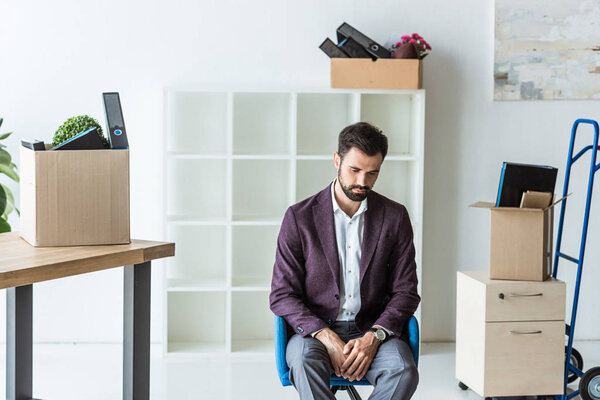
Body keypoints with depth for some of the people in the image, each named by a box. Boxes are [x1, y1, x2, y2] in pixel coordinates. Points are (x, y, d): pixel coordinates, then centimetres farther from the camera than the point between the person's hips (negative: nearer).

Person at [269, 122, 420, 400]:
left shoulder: (395, 217, 5)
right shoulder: (300, 217, 0)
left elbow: (406, 292, 6)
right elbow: (282, 295, -1)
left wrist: (374, 337, -14)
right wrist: (326, 338, -18)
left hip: (373, 329, 1)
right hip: (315, 329, -1)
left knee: (403, 371, -31)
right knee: (305, 360, -36)